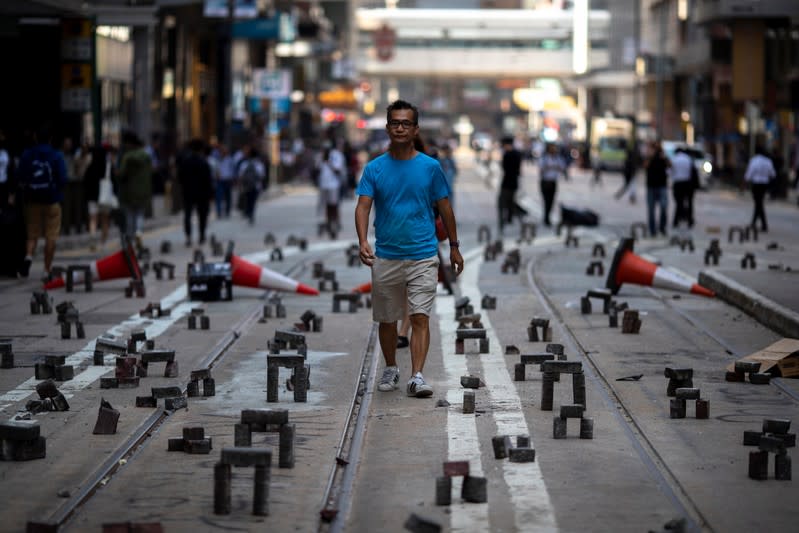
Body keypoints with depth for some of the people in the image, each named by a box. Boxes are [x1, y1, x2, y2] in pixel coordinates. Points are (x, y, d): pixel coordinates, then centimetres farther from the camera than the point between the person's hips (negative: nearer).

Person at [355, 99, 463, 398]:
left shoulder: (430, 167, 1)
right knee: (387, 319, 12)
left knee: (420, 317, -11)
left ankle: (417, 377, -16)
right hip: (385, 257, 2)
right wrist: (363, 241, -25)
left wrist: (454, 246, 12)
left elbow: (444, 207, 9)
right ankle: (391, 369, 30)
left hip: (423, 256, -1)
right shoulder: (374, 168, 1)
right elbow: (363, 206, -9)